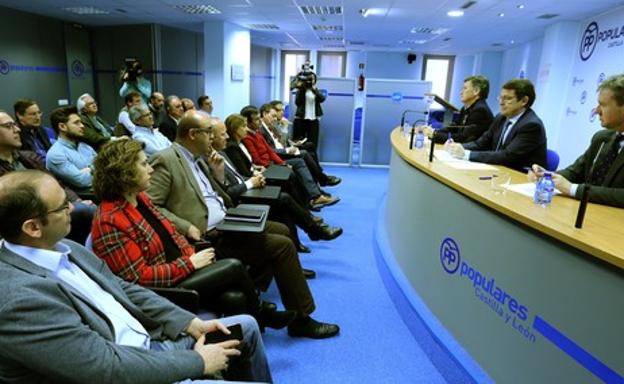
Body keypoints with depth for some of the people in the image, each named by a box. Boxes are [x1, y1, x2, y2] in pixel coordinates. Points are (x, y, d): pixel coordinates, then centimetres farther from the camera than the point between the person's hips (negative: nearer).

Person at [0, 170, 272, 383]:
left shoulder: (63, 247, 0)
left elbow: (126, 290, 7)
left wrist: (192, 323, -2)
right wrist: (197, 361, -17)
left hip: (146, 344, 9)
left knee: (246, 327, 11)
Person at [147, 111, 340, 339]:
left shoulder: (196, 158, 14)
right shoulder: (165, 161, -13)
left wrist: (217, 173, 5)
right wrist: (185, 227, -23)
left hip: (225, 223, 10)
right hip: (209, 237, -10)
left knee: (282, 231, 13)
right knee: (282, 245, -14)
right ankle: (300, 320, 0)